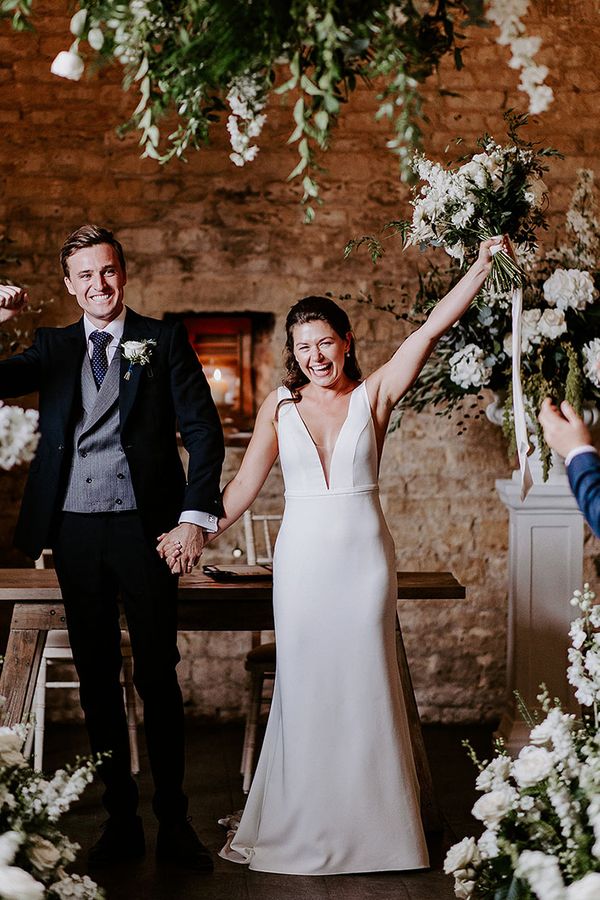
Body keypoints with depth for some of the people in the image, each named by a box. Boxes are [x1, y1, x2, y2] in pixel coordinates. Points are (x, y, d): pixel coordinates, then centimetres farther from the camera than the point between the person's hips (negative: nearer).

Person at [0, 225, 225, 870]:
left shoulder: (164, 340, 4)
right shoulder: (53, 347, 12)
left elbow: (202, 429, -1)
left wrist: (196, 516, -10)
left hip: (144, 527, -3)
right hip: (74, 531, 3)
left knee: (158, 676, 2)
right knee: (96, 679, 8)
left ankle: (173, 820, 13)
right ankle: (120, 818, 19)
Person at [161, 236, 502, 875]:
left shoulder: (375, 393, 1)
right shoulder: (280, 405, 5)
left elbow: (432, 328, -6)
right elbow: (245, 483, 6)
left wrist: (481, 266, -13)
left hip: (363, 556, -1)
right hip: (302, 558, 1)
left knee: (365, 684, 4)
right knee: (304, 686, 6)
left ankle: (371, 828, 17)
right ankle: (303, 829, 18)